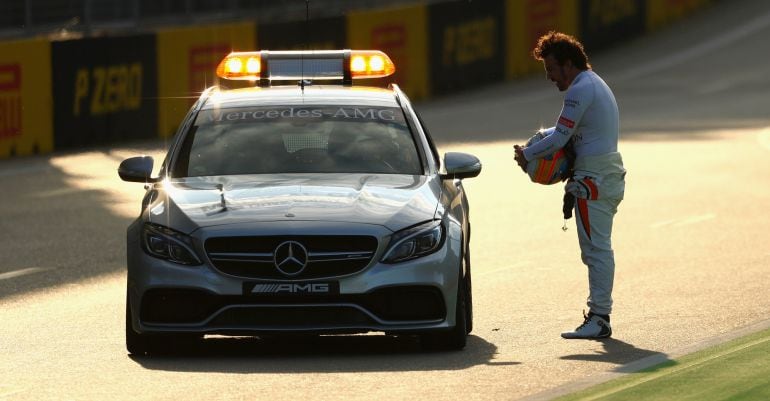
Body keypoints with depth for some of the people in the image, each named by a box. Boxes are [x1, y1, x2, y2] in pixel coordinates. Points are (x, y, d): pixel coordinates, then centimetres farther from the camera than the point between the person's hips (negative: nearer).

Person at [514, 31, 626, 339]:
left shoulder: (580, 90, -15)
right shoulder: (596, 84, 19)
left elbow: (559, 139, -16)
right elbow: (567, 130, 23)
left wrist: (526, 155, -3)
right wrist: (538, 137, 9)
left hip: (593, 180, -11)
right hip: (609, 175, 11)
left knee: (596, 249, -10)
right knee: (599, 248, 12)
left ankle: (598, 318, -12)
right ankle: (599, 313, 14)